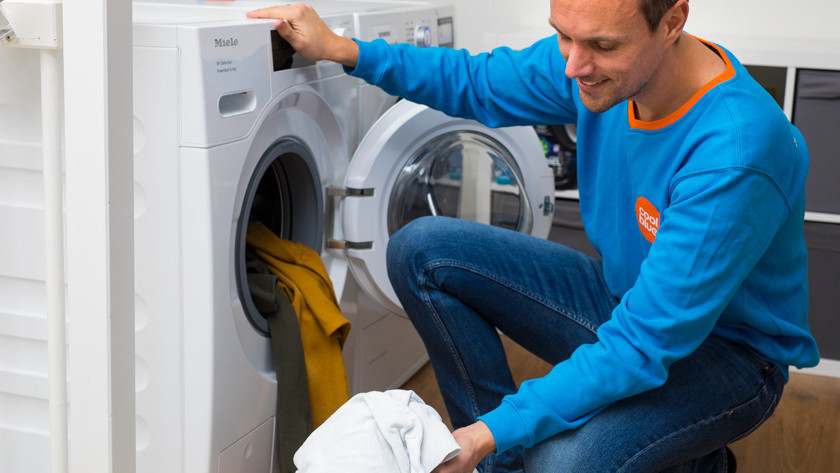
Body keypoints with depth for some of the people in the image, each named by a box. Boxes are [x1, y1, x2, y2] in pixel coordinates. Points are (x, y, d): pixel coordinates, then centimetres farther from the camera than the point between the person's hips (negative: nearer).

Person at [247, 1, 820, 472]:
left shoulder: (735, 154, -36)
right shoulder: (594, 61, -13)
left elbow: (645, 346, -34)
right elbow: (479, 83, 6)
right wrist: (344, 49, -4)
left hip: (728, 352, -7)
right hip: (622, 297, 7)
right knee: (422, 250, -8)